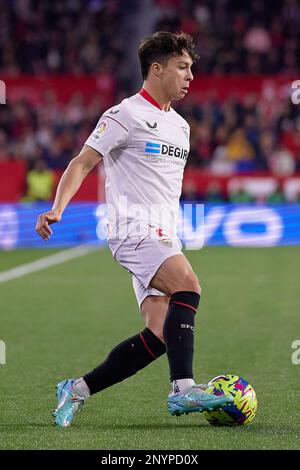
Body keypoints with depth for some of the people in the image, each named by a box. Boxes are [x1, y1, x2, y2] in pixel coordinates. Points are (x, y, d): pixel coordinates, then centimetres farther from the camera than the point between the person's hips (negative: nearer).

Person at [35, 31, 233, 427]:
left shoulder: (180, 126, 21)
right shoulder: (126, 116, -3)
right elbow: (82, 163, -7)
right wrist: (57, 209, -21)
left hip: (162, 238, 8)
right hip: (133, 229, -8)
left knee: (158, 337, -4)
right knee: (188, 286, -30)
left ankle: (77, 390, 7)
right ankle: (182, 389, -34)